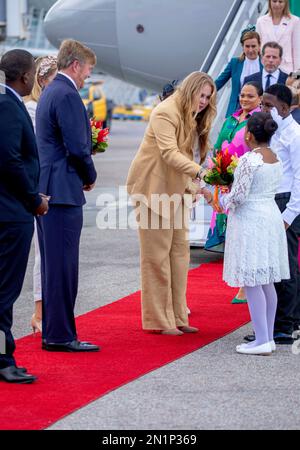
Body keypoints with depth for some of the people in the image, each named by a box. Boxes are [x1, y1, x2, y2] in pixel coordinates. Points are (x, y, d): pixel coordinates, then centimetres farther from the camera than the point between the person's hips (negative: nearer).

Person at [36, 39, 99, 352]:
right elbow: (77, 147, -19)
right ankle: (61, 336, -4)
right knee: (63, 266, -6)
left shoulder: (49, 92, 18)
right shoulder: (67, 95, -14)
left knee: (52, 265, 13)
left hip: (46, 190, 10)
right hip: (63, 191, -10)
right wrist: (90, 177, -2)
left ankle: (52, 332, 18)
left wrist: (83, 174, 13)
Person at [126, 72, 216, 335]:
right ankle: (158, 321, 0)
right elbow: (169, 153, -28)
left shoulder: (191, 120, 15)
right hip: (154, 189, -9)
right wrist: (199, 171, -40)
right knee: (157, 256, -5)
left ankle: (177, 317, 14)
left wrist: (196, 189, 3)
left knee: (180, 252, 8)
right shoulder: (166, 113, -15)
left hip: (175, 192, 9)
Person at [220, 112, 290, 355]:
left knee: (252, 283, -5)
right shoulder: (276, 159, 8)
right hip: (271, 218, 9)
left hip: (250, 223, -9)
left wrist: (221, 199, 3)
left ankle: (262, 340, -7)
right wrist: (231, 187, 18)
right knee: (267, 282, 13)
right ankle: (269, 337, 17)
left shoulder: (249, 160, -17)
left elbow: (238, 197, -18)